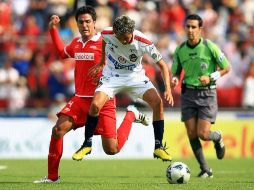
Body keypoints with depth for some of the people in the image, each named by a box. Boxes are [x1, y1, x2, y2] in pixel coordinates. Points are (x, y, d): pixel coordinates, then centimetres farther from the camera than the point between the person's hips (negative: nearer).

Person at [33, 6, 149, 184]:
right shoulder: (76, 43, 10)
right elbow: (63, 52, 33)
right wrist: (53, 29, 25)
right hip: (80, 99, 5)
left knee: (111, 149, -7)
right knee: (58, 130, -14)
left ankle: (131, 115, 20)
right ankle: (52, 176, -2)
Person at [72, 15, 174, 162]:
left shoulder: (143, 42, -25)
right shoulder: (107, 34, -20)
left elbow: (162, 65, -16)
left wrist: (168, 89, -27)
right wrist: (102, 63, 14)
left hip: (135, 76, 0)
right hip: (112, 76, 0)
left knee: (157, 102, -21)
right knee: (95, 105, -22)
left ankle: (158, 147, -9)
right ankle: (87, 144, -1)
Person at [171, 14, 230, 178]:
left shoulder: (210, 47, -9)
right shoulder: (180, 50, 2)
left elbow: (226, 68, -1)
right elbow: (176, 72, 13)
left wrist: (211, 77, -16)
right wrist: (174, 80, -10)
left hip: (207, 93, -3)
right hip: (188, 93, 3)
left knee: (203, 134, -11)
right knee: (192, 134, -4)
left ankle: (218, 137, 26)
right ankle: (205, 169, 11)